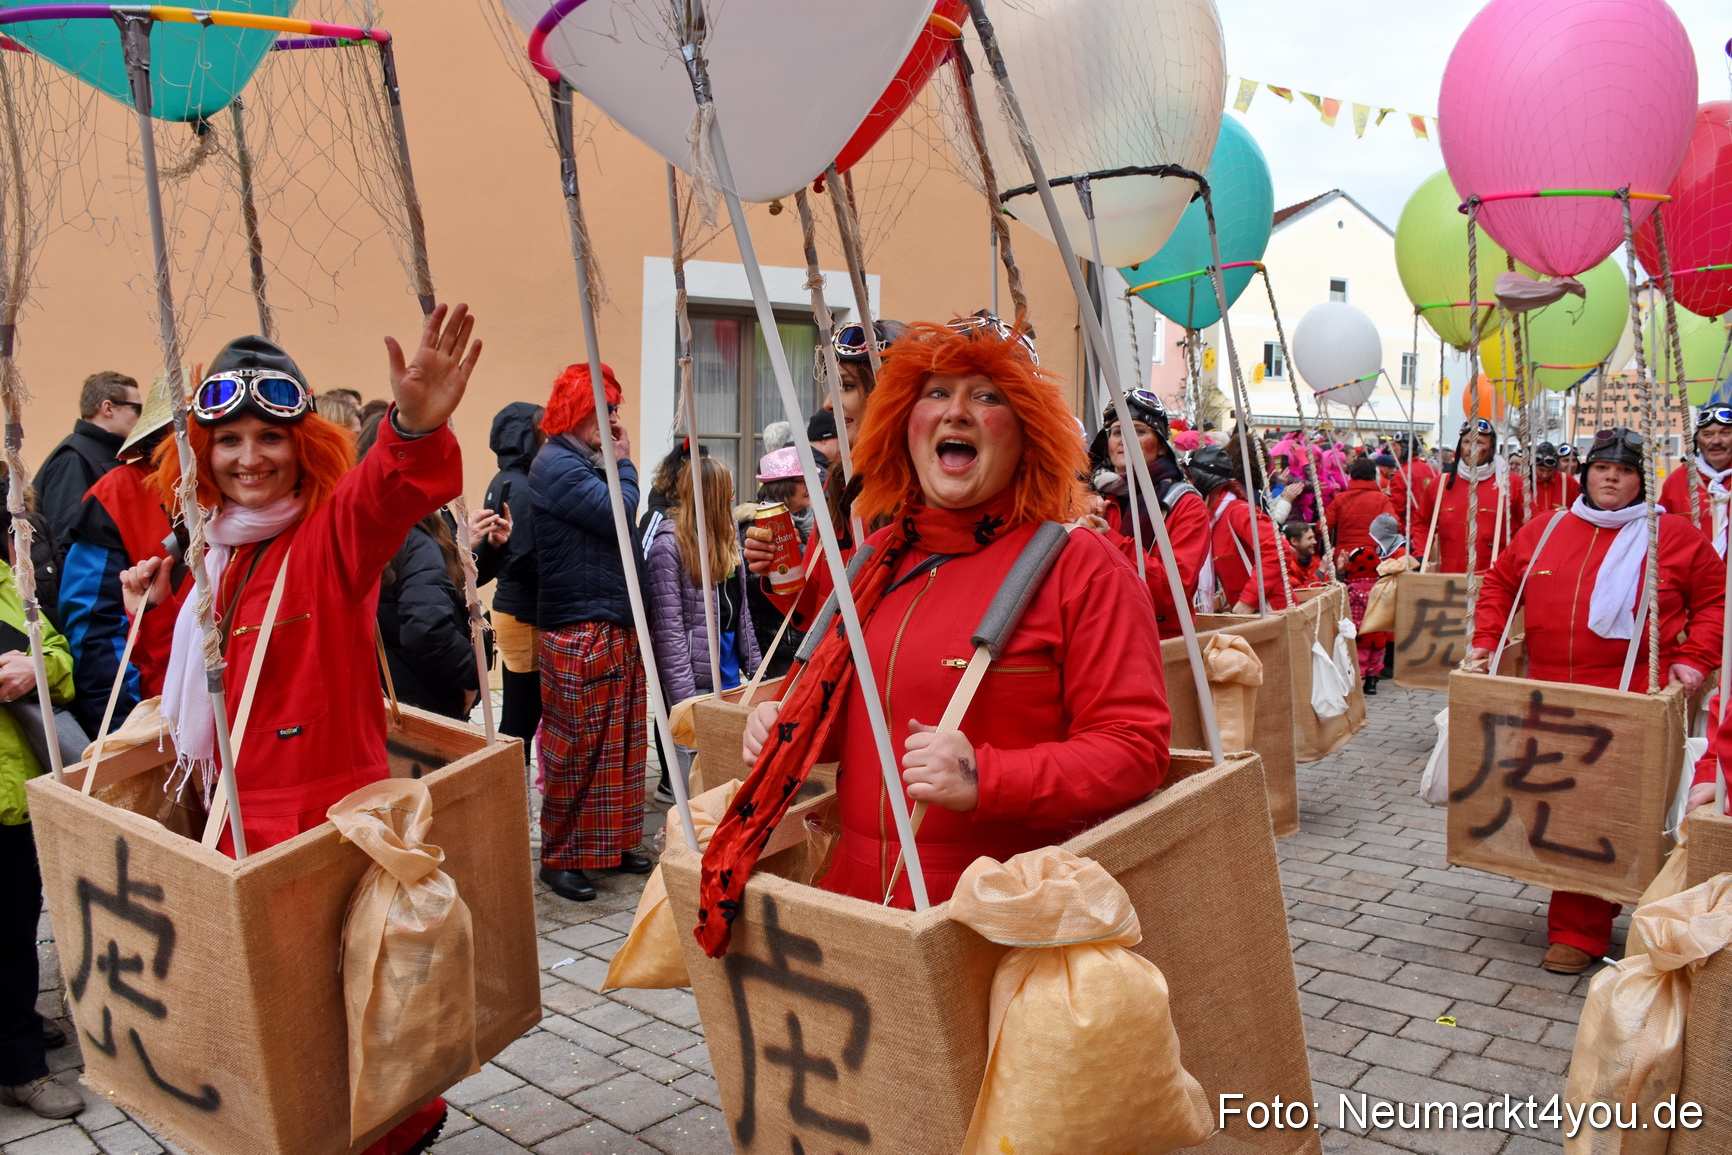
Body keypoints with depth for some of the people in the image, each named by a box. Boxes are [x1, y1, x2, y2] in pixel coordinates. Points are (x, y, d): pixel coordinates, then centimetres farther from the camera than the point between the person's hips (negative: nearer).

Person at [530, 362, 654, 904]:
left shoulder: (587, 464, 18)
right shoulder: (556, 464, -12)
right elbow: (620, 514, -20)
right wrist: (625, 462, -8)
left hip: (618, 627, 10)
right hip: (579, 634, -10)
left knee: (619, 743, 14)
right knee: (576, 750, -2)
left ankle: (611, 843, 26)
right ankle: (559, 858, 10)